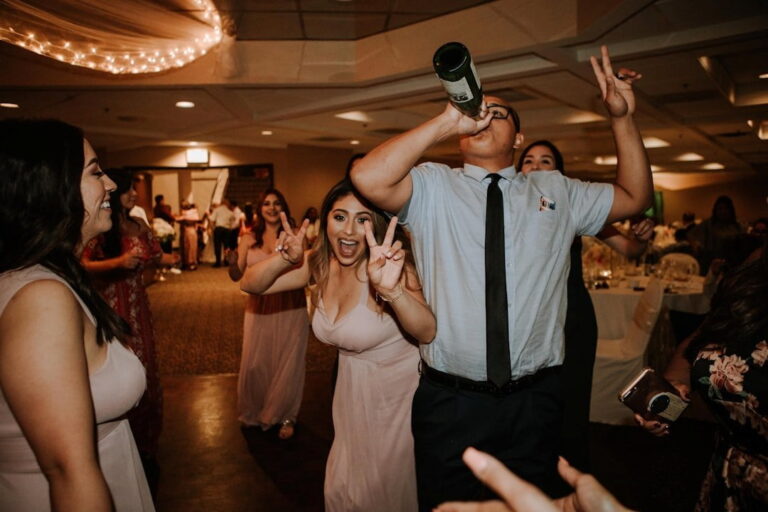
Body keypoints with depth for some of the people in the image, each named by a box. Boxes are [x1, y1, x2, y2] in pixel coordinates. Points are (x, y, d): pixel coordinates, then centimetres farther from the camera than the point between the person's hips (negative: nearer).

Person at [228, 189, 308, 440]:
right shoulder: (250, 239, 4)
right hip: (259, 309, 2)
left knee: (287, 364, 7)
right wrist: (232, 258, -16)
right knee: (254, 365, 9)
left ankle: (285, 417, 27)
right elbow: (237, 275, 3)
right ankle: (254, 412, 35)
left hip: (290, 308, -2)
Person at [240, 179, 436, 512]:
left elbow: (428, 333, -36)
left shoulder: (389, 264, -25)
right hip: (352, 390, 5)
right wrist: (283, 259, -28)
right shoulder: (320, 263, -8)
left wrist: (393, 291, -54)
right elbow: (251, 285, -8)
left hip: (397, 395, -5)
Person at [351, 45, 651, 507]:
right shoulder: (433, 186, -3)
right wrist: (445, 122, -17)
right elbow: (368, 179, -19)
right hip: (451, 400, -2)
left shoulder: (557, 191, 9)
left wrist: (623, 118, 2)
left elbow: (635, 197, 12)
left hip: (535, 400, 3)